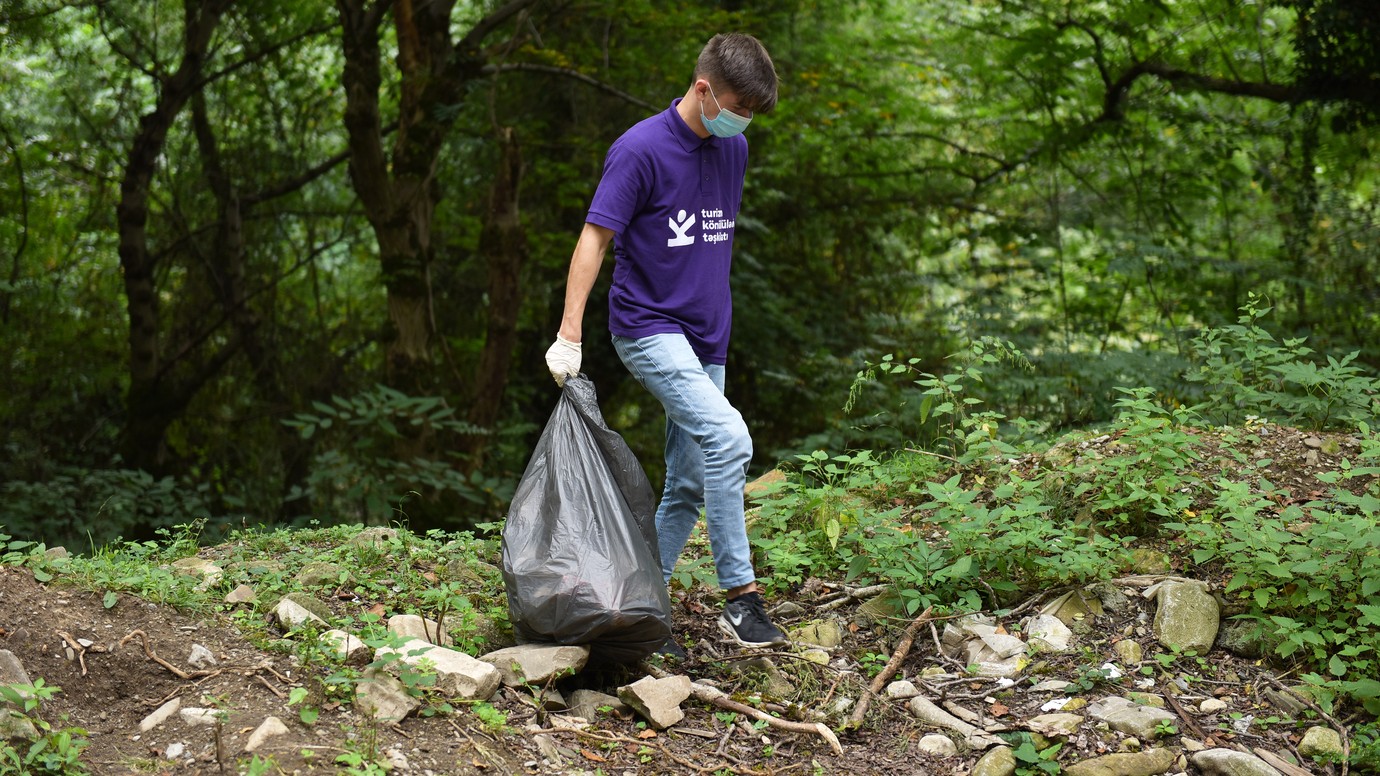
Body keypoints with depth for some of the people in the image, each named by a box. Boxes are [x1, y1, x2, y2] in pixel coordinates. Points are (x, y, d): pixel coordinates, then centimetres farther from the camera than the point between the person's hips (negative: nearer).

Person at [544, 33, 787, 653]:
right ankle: (740, 596, -18)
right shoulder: (640, 150, -13)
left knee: (688, 486, 6)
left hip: (704, 337, 7)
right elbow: (595, 237, -13)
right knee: (727, 439, -24)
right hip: (648, 327, -7)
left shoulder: (733, 150, 9)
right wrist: (569, 335, -17)